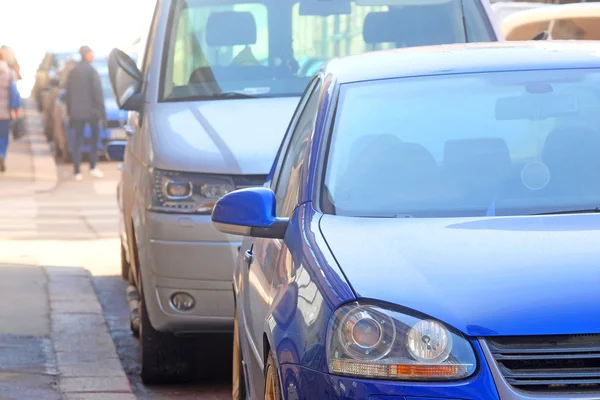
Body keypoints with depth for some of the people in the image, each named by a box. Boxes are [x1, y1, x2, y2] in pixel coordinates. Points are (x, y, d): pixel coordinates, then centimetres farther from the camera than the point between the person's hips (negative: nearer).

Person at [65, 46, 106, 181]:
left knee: (78, 140, 6)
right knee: (95, 138, 10)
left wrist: (69, 112, 18)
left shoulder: (73, 72, 8)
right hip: (92, 110, -5)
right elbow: (98, 92, -14)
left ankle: (77, 171, 1)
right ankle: (93, 167, 6)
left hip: (77, 112, 5)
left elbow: (68, 94, 12)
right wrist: (102, 111, -9)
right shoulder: (91, 71, -11)